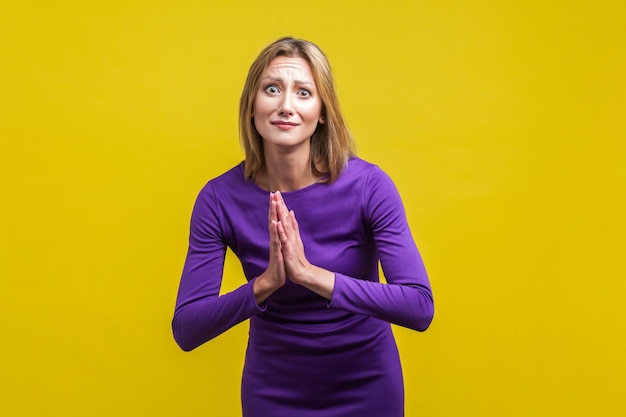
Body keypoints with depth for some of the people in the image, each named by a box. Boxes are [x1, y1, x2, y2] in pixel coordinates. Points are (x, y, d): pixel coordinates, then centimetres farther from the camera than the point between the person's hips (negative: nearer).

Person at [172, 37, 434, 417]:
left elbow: (420, 307, -24)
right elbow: (186, 331, -16)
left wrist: (310, 274, -33)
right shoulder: (220, 198, -15)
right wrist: (264, 284, -32)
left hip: (366, 382, 0)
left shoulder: (369, 185, -19)